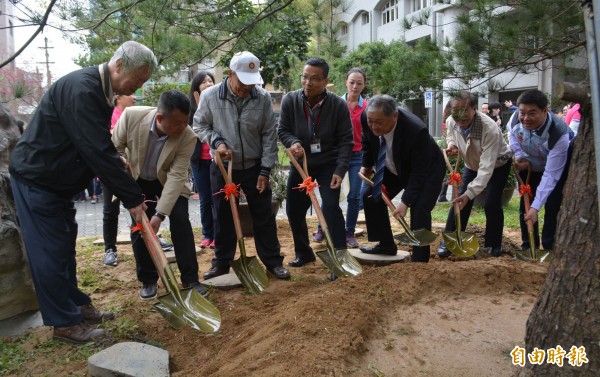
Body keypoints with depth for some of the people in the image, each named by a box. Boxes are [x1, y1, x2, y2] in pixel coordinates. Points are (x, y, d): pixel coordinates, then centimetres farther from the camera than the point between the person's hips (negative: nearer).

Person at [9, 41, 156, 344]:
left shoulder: (100, 90, 4)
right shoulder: (81, 90, -27)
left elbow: (100, 148, 10)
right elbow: (98, 152, -31)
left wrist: (130, 192, 5)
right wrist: (132, 197, -25)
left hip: (57, 180, 10)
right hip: (36, 178, -10)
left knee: (64, 247, 16)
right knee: (50, 251, -2)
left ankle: (77, 306, 28)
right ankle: (65, 323, 9)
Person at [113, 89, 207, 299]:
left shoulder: (188, 137, -31)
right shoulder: (131, 116, -30)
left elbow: (176, 176, -32)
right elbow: (115, 147, -13)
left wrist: (160, 214, -37)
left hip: (169, 181, -1)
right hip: (137, 181, 1)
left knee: (180, 222, -13)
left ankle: (190, 279, -1)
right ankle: (148, 280, 14)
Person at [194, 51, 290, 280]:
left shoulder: (263, 98, -10)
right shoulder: (210, 96, -11)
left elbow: (269, 135, -6)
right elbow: (200, 126, 3)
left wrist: (265, 170, -7)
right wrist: (216, 142, -16)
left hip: (254, 167, 0)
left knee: (264, 217, 7)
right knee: (223, 218, 11)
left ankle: (273, 261, 22)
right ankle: (222, 263, 27)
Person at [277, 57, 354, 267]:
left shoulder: (338, 105, -16)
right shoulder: (290, 100, -13)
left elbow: (346, 141, -12)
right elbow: (282, 130, -5)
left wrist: (340, 170, -20)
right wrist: (293, 142, -27)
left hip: (328, 164, -3)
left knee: (331, 206, -18)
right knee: (294, 210, 9)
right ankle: (303, 253, 29)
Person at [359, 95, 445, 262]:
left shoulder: (416, 131, -41)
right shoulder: (367, 118, -25)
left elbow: (420, 172, -32)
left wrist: (405, 202, -34)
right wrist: (366, 165, 5)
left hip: (427, 169, -6)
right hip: (394, 168, 6)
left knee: (419, 210, -20)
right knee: (371, 197, 3)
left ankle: (419, 261, -7)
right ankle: (386, 245, 19)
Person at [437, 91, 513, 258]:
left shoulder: (490, 129, -41)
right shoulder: (451, 122, -24)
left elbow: (486, 168, -43)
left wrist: (470, 193, -50)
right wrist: (452, 145, -21)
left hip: (498, 165, -4)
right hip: (471, 164, 5)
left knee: (492, 204, -13)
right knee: (459, 200, -6)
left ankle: (494, 244, 10)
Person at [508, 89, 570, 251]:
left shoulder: (559, 134, -40)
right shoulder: (517, 120, -27)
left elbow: (550, 175, -39)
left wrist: (536, 207, -43)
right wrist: (518, 155, -16)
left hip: (556, 169, -4)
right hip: (529, 167, 4)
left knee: (553, 209, -11)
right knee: (525, 206, 5)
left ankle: (549, 249, 3)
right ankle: (528, 247, 19)